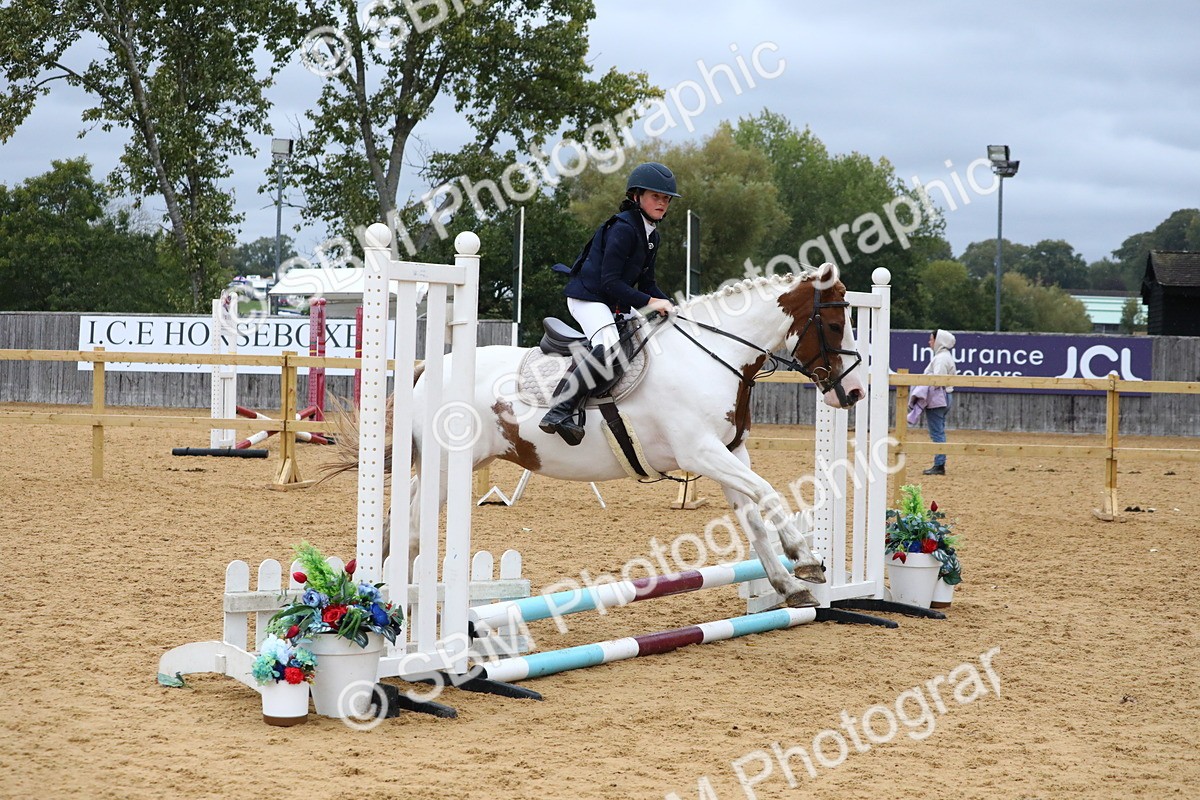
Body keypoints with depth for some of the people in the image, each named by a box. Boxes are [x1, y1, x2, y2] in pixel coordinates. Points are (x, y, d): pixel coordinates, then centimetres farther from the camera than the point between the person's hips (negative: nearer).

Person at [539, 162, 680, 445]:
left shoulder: (651, 236, 12)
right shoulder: (623, 228, -17)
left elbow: (646, 283, 17)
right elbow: (610, 282, -22)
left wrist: (669, 305, 1)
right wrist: (649, 302, -24)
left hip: (616, 304, 10)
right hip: (588, 297, -10)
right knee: (609, 351, -32)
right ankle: (561, 411, -32)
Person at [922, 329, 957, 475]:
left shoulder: (940, 358, -15)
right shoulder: (948, 357, 17)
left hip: (937, 400, -11)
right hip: (945, 397, 11)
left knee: (937, 433, -8)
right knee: (939, 433, 13)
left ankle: (939, 465, -9)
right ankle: (940, 465, 16)